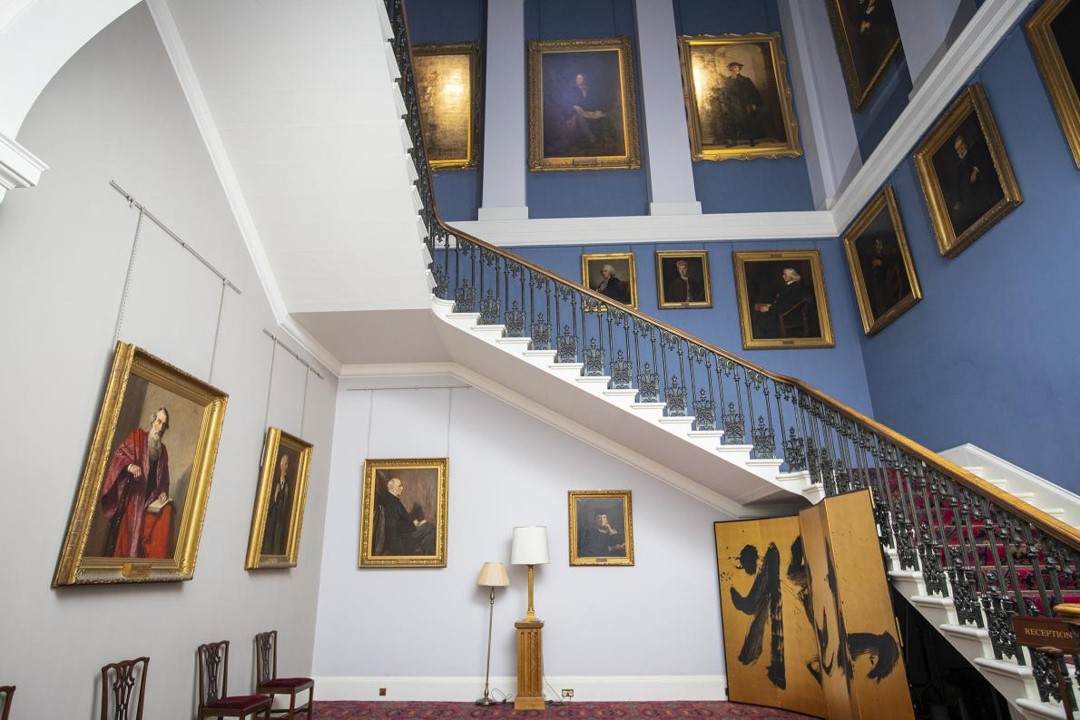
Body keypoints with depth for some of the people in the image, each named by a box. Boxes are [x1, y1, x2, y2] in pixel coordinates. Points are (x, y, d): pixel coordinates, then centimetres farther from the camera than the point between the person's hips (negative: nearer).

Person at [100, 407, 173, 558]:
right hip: (132, 494, -3)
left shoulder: (163, 450, 18)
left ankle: (155, 558, -21)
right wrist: (129, 466, -27)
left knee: (167, 510, -22)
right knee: (127, 533, -13)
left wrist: (162, 494, 2)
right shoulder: (137, 436, 6)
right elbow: (119, 453, -7)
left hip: (150, 497, 3)